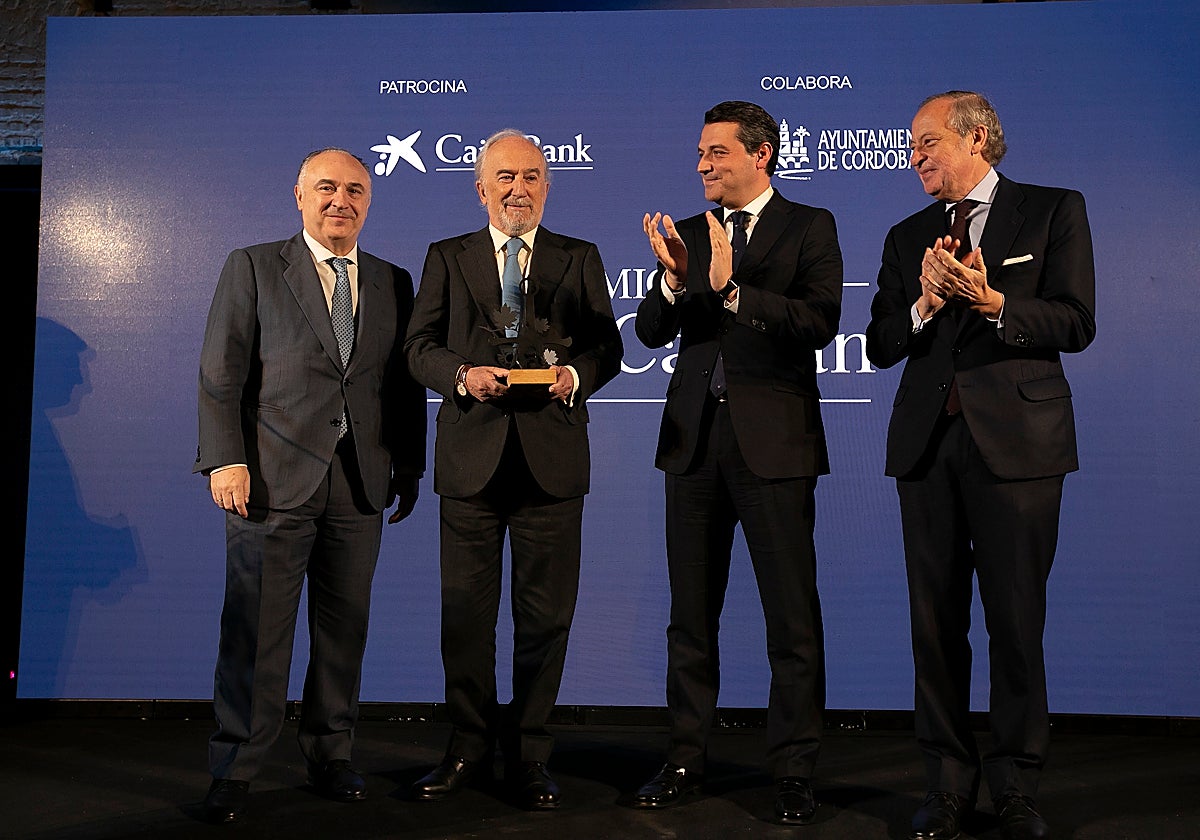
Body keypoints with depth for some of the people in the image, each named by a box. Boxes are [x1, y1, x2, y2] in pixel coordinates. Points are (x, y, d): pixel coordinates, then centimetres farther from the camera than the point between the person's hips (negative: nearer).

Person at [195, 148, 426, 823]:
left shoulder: (393, 282, 14)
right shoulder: (252, 268, 5)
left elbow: (406, 382, 14)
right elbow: (221, 375, 0)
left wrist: (410, 466, 10)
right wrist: (226, 460, -9)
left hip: (361, 487, 3)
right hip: (273, 480, -3)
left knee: (345, 626, 8)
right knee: (256, 629, 1)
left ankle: (331, 755, 23)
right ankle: (236, 770, 14)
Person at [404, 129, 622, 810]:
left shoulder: (580, 259, 12)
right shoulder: (447, 258, 12)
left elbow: (607, 346, 7)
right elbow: (421, 345, 6)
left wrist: (574, 375, -14)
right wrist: (462, 375, -14)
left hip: (552, 457, 0)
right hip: (472, 455, 0)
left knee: (546, 614, 4)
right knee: (466, 609, 6)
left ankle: (529, 754, 18)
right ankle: (470, 747, 22)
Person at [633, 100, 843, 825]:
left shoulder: (809, 227, 1)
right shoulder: (690, 232, 13)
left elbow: (820, 322, -14)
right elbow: (651, 332, 6)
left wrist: (731, 288, -20)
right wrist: (675, 280, -12)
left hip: (773, 439, -4)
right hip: (694, 438, 5)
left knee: (792, 616, 1)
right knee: (691, 614, 12)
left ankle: (794, 770, 14)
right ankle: (686, 758, 24)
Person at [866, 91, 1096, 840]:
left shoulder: (1054, 211, 5)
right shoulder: (909, 236, 16)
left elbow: (1076, 323, -4)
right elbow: (881, 346, 9)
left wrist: (991, 303, -18)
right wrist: (924, 306, -9)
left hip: (1016, 439, -3)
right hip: (928, 441, 4)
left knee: (1017, 618, 1)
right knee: (936, 618, 6)